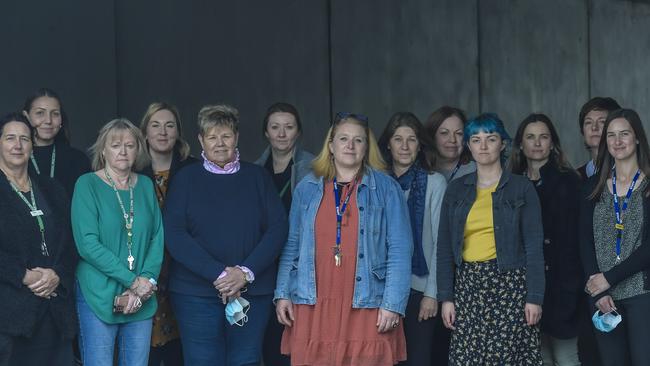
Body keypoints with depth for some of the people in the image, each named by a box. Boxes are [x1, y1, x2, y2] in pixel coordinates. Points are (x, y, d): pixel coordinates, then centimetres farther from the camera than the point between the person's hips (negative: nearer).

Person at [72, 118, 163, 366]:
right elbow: (87, 243, -12)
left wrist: (148, 279, -10)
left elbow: (158, 237, 8)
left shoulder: (146, 185, 10)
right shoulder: (87, 184, -4)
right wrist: (133, 281, -15)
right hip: (99, 296, -4)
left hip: (142, 299, 4)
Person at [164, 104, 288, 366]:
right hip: (197, 292, -1)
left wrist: (246, 272, -12)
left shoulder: (257, 177, 9)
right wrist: (218, 274, -14)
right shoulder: (186, 179, 5)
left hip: (252, 292, 1)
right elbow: (174, 234, -5)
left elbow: (278, 228, 2)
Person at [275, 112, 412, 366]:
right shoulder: (307, 188, 12)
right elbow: (292, 246, 13)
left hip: (367, 307, -2)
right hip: (313, 306, 2)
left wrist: (393, 304, -8)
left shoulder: (386, 189, 4)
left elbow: (399, 250, -1)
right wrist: (282, 294, 5)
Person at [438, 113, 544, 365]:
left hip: (509, 284, -3)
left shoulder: (521, 188, 3)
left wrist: (535, 297, -8)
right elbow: (445, 247, 9)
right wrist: (446, 297, 2)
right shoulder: (456, 190, 11)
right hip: (468, 285, 3)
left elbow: (533, 246, -1)